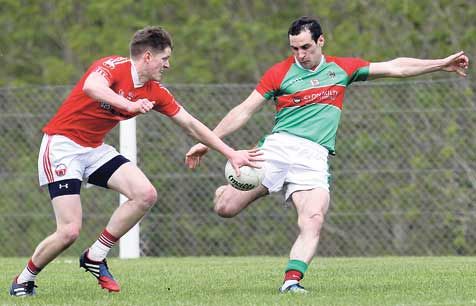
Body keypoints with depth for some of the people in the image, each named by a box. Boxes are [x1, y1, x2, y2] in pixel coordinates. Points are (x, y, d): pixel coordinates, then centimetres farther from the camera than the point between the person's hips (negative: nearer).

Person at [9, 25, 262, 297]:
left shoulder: (155, 92, 3)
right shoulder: (114, 66, -19)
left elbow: (191, 125, 10)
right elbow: (92, 87, -42)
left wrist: (231, 153, 9)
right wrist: (129, 105, -55)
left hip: (95, 149, 7)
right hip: (62, 144, -7)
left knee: (146, 195, -11)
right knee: (70, 231, -17)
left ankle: (95, 257, 4)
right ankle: (24, 279, 8)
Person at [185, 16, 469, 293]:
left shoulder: (341, 69, 14)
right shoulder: (279, 73, 7)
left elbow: (394, 67, 18)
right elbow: (244, 111, 9)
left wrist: (442, 64, 15)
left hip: (314, 157, 1)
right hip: (278, 146, -1)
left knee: (314, 221, -24)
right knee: (226, 208, -11)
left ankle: (292, 280, -27)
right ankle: (226, 190, 24)